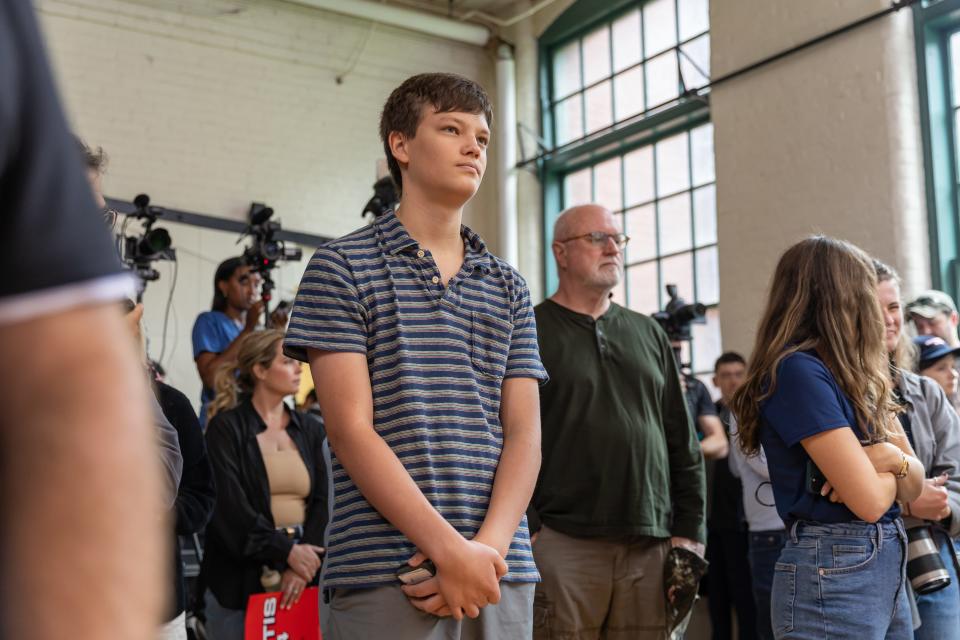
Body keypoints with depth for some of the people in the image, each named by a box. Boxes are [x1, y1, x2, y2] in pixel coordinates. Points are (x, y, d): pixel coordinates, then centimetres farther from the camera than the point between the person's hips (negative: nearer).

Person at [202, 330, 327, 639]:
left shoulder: (310, 429, 10)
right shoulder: (226, 427, -2)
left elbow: (322, 502, 2)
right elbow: (230, 507, -11)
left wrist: (304, 565, -11)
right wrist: (287, 551, -15)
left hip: (301, 577, 4)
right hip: (240, 577, -3)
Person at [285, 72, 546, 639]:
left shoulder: (508, 287, 15)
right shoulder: (343, 267, 1)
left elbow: (524, 434, 7)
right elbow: (351, 429, -7)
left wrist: (488, 546, -10)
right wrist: (450, 548, -14)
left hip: (502, 571, 4)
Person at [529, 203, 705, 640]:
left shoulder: (648, 334, 17)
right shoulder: (532, 332, 2)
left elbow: (683, 444, 17)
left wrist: (689, 532, 9)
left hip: (652, 546, 5)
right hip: (563, 543, -4)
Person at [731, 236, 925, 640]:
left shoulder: (850, 377, 12)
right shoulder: (797, 369, -16)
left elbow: (913, 485, 11)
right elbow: (870, 501, -20)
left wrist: (893, 458, -11)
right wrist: (892, 461, 1)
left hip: (889, 569, 9)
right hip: (832, 576, -9)